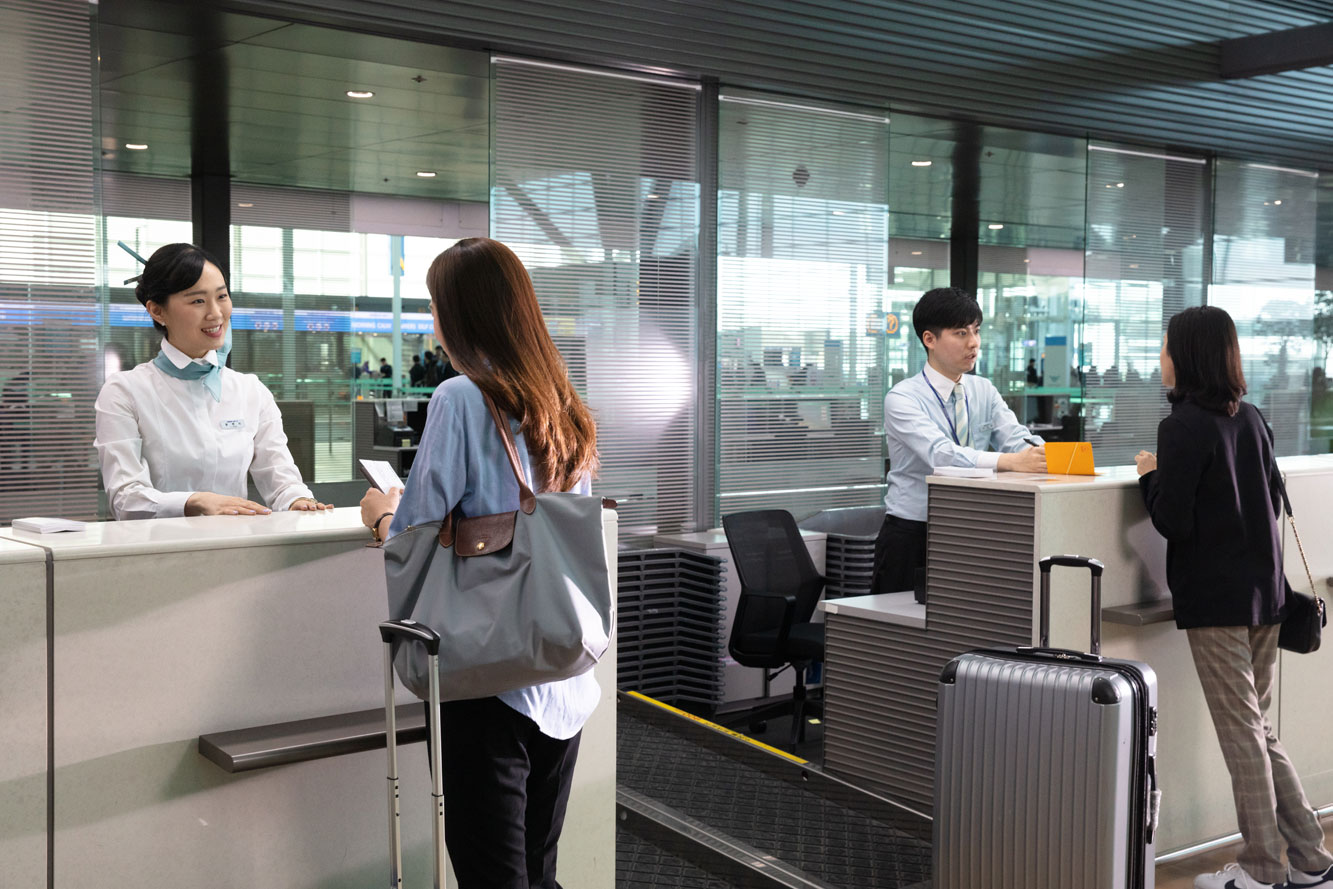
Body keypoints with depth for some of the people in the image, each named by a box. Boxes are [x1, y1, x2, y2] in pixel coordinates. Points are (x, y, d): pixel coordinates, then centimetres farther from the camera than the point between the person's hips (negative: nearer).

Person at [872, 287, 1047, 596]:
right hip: (911, 536, -4)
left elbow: (1017, 439, -4)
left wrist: (1043, 454, -28)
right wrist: (1011, 461, -39)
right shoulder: (902, 398, -10)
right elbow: (941, 455, -25)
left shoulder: (983, 391, 9)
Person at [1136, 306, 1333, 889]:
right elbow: (1273, 500, 17)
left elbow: (1173, 520, -16)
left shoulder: (1183, 427, -14)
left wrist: (1149, 474, 0)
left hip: (1215, 599, -8)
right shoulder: (1251, 419, 10)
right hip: (1264, 591, 8)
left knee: (1242, 732, 0)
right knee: (1259, 727, 16)